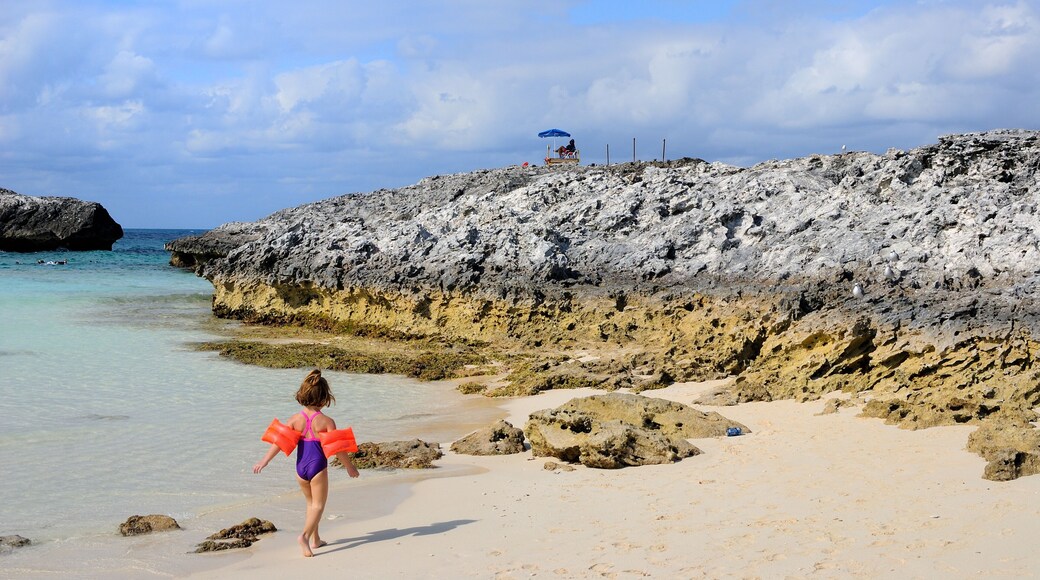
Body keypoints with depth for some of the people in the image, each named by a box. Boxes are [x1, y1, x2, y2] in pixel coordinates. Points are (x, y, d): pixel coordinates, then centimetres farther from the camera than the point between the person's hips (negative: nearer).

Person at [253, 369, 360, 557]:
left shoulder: (295, 419, -4)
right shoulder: (327, 422, -12)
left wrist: (265, 461, 0)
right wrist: (350, 467, 2)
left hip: (300, 467, 4)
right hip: (318, 467, -4)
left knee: (311, 502, 22)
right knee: (318, 504, 5)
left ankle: (315, 539, 26)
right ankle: (305, 535, -15)